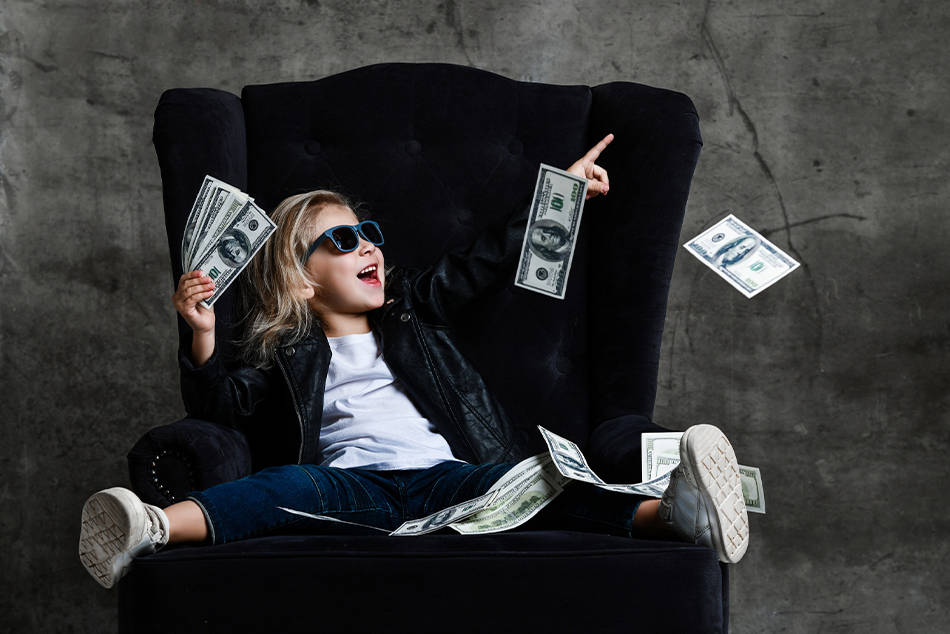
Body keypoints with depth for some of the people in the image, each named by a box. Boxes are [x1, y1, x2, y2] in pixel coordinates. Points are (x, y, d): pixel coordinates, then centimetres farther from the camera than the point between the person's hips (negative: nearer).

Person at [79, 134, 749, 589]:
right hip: (352, 485, -1)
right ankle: (153, 529, -63)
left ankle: (668, 512, -58)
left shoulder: (414, 311, 31)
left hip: (445, 474, 1)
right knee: (286, 484, -34)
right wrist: (203, 338, -7)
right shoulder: (291, 357, 23)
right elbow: (224, 404, 12)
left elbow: (487, 261, 34)